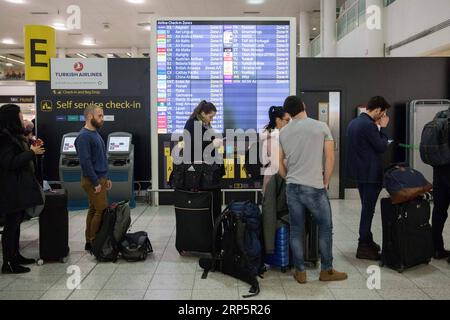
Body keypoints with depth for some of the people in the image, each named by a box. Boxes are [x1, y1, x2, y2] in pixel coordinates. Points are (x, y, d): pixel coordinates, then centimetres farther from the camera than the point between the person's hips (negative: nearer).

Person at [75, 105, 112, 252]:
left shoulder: (95, 133, 14)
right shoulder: (84, 136, -16)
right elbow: (85, 161, -22)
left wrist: (105, 178, 16)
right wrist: (96, 183, -20)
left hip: (100, 179, 9)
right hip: (93, 181, -9)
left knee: (94, 210, 12)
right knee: (102, 211, -8)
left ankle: (90, 241, 20)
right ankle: (94, 243, 0)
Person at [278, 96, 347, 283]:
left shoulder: (283, 132, 5)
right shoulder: (321, 127, -5)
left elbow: (280, 165, 10)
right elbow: (330, 159, -4)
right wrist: (325, 183, 7)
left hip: (292, 188, 4)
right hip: (314, 188, -3)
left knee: (296, 231, 10)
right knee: (325, 228, 12)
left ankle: (300, 272, 16)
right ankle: (326, 271, 19)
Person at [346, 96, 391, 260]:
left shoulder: (353, 122, 9)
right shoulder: (368, 125, -21)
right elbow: (382, 147, -15)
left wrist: (378, 127, 10)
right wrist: (382, 128, -4)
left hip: (359, 171, 10)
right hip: (370, 173, -10)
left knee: (366, 208, 19)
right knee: (368, 209, -2)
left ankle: (367, 241, 29)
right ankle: (363, 248, 3)